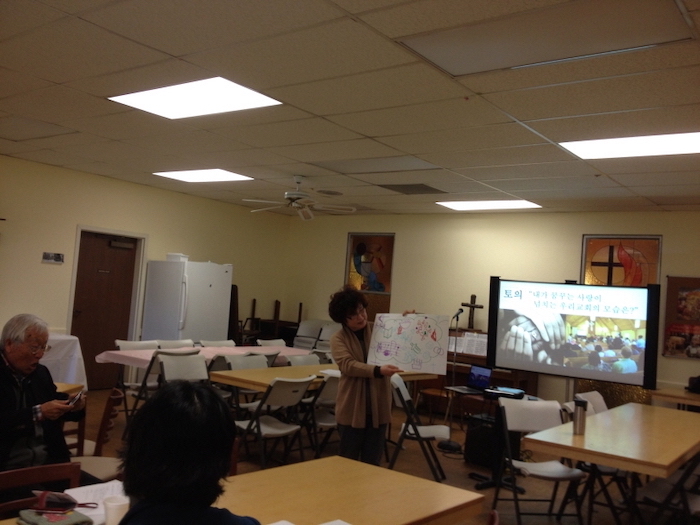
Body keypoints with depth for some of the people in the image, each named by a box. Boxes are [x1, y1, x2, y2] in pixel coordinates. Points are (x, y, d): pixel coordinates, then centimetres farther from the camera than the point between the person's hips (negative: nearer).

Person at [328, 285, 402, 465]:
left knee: (372, 461, 12)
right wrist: (378, 371, -33)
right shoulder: (338, 338, -4)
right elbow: (348, 365, -19)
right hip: (352, 409, -2)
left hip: (378, 407, 2)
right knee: (348, 461, 10)